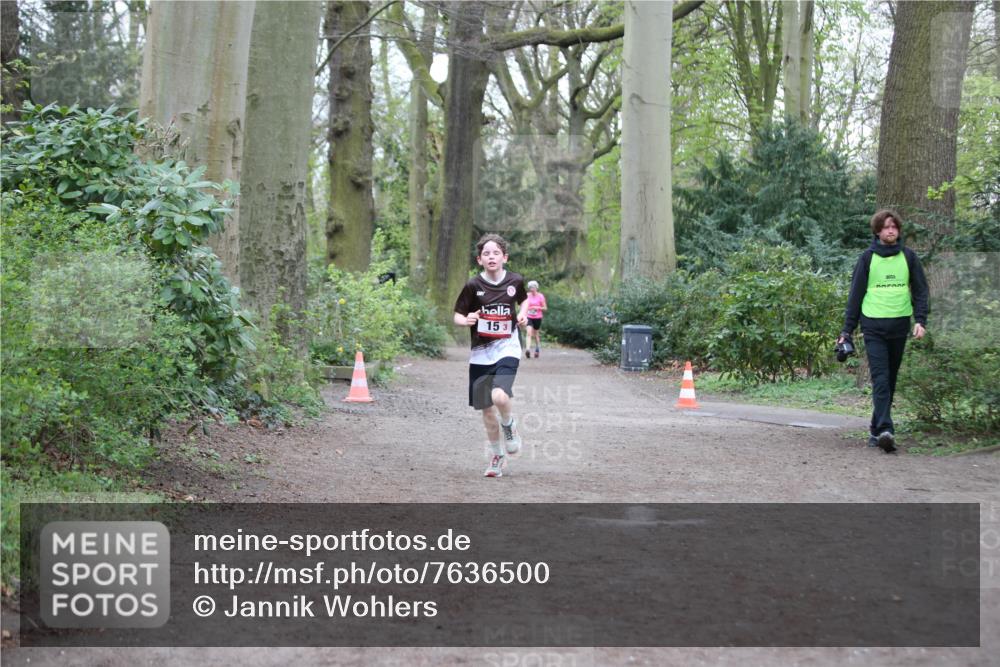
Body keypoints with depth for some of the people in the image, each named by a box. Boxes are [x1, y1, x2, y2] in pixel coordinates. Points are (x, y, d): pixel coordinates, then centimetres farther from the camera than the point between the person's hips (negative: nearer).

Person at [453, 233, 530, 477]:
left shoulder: (515, 281, -2)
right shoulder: (473, 285, -6)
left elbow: (524, 299, 20)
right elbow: (457, 315, 1)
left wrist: (523, 313, -1)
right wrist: (466, 320, -21)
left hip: (507, 348, -1)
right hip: (480, 352, 1)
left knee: (500, 396, -27)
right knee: (487, 410, 9)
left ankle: (509, 426, 7)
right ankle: (497, 456, 30)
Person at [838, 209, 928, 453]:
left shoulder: (908, 257, 8)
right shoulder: (867, 258, 5)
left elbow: (920, 290, 9)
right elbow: (855, 294, 6)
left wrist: (920, 320, -5)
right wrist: (847, 329, 3)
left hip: (899, 324, 2)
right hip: (873, 325, -2)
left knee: (890, 379, 7)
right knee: (880, 378, -13)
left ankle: (877, 428, 16)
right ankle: (885, 430, -22)